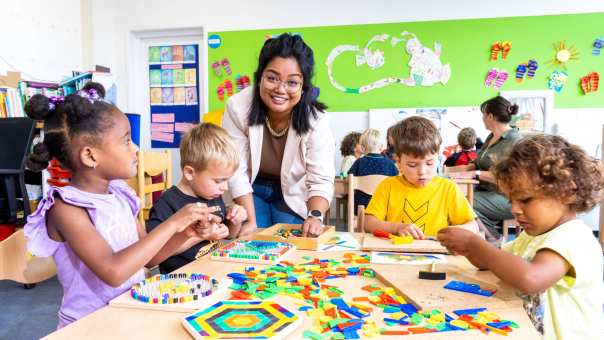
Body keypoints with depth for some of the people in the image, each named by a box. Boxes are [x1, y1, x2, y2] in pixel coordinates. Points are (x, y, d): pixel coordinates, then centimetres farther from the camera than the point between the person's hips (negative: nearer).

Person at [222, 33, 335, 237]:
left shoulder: (316, 119, -27)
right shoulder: (237, 107, -26)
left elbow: (321, 180, -25)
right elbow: (237, 172, -21)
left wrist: (315, 216, -43)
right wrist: (250, 221, -23)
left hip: (292, 194, 0)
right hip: (251, 190, 1)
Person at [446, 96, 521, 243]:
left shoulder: (513, 141, -12)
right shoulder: (491, 137, 17)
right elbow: (478, 163, 20)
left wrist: (475, 174, -21)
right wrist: (451, 170, 8)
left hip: (506, 197, -8)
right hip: (486, 191, 8)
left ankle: (494, 240, -9)